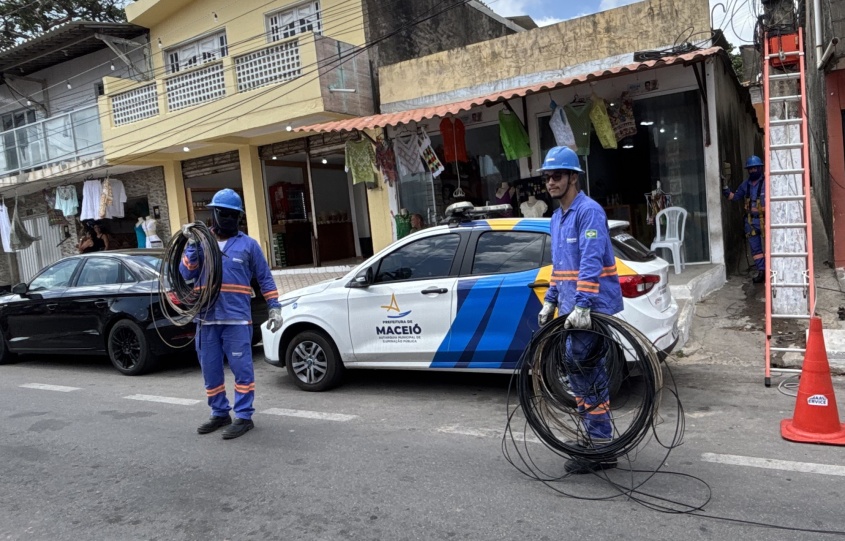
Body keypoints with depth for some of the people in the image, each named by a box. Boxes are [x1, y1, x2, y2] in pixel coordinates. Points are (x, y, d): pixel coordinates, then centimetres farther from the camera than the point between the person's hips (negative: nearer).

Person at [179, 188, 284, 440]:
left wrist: (274, 307, 0)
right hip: (206, 319, 4)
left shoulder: (248, 244, 5)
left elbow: (265, 278, 7)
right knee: (210, 370, 12)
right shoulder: (200, 242, 11)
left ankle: (244, 416, 8)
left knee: (241, 368, -3)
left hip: (236, 319, -3)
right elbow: (187, 274, 0)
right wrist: (191, 244, -8)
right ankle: (219, 413, 27)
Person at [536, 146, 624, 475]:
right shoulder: (557, 217, 17)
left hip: (592, 308, -9)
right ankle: (595, 435, 27)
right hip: (572, 309, 9)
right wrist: (550, 301, 18)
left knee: (579, 366, -9)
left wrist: (582, 305, -29)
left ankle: (600, 448, 1)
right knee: (587, 371, 14)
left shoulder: (589, 211, -12)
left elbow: (591, 262, -22)